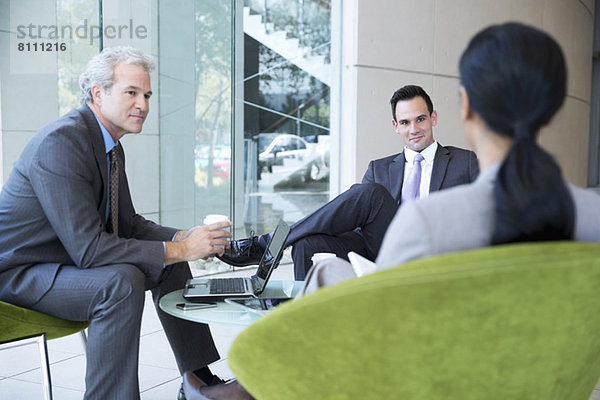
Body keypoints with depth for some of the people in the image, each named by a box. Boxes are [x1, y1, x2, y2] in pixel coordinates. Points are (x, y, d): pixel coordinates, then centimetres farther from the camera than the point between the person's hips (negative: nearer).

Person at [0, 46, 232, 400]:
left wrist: (183, 238, -8)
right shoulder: (62, 140, -26)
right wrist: (179, 249, -29)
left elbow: (127, 224, 10)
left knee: (171, 261, 9)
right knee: (122, 282, -33)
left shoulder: (113, 147, 4)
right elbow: (87, 247, -32)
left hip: (71, 258, 10)